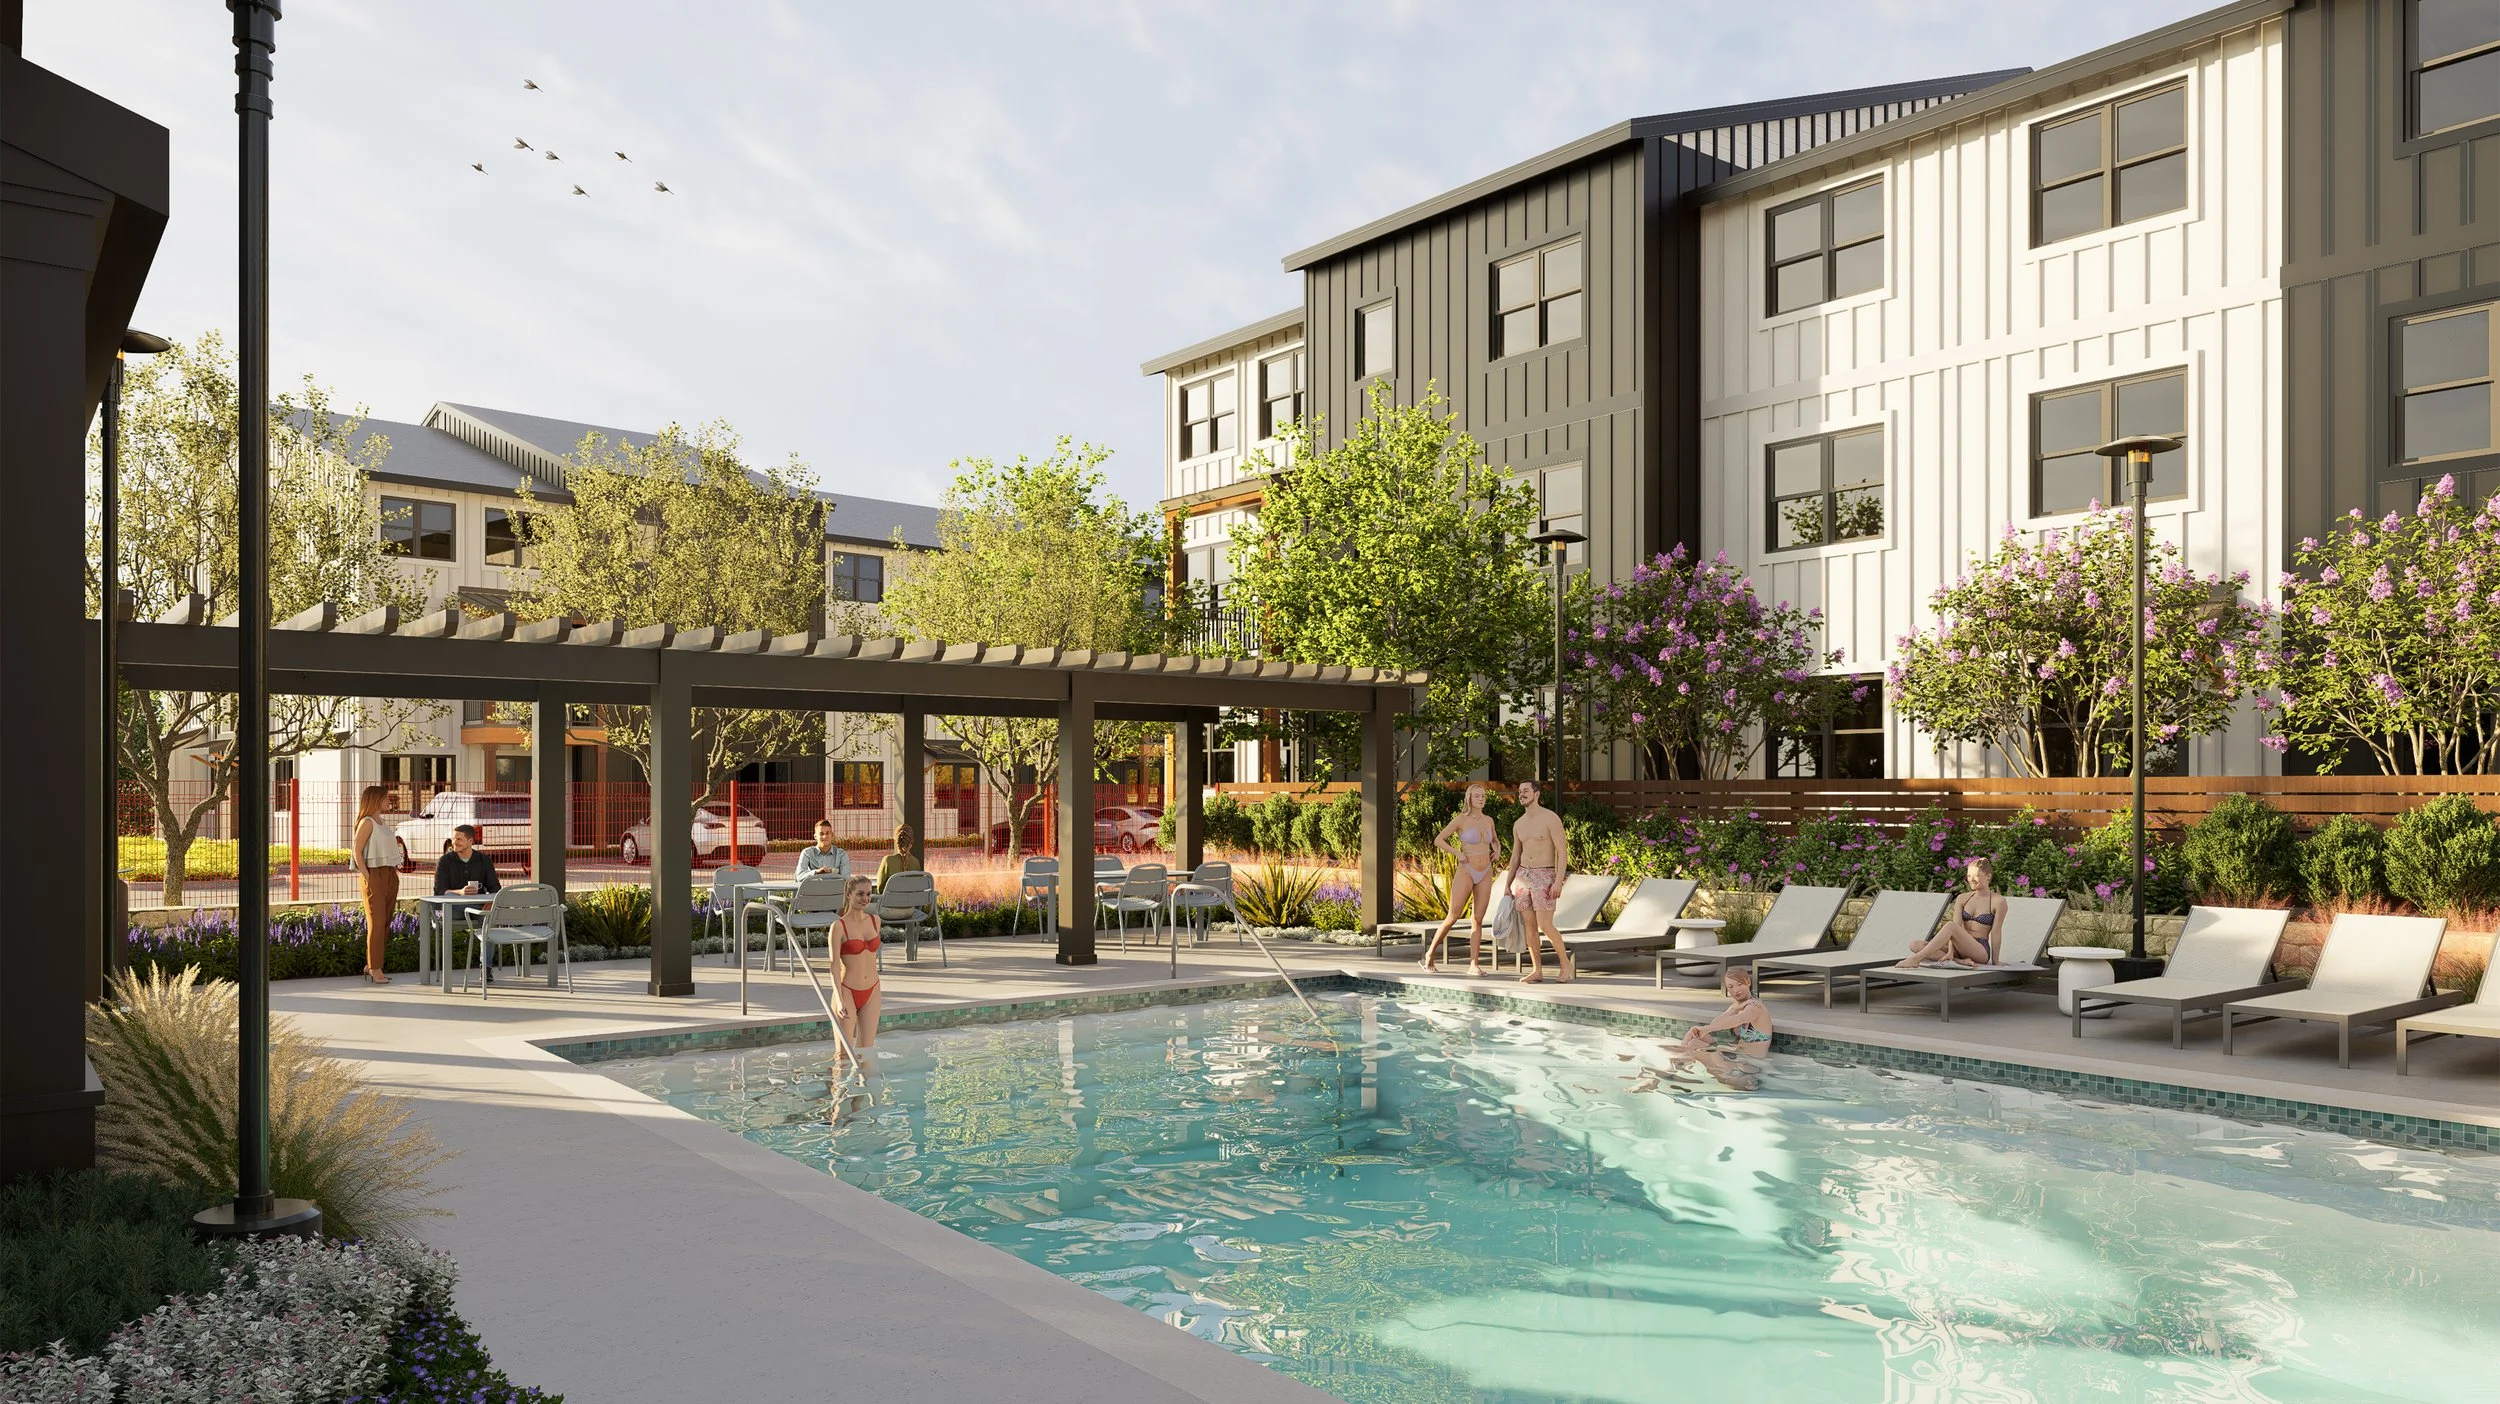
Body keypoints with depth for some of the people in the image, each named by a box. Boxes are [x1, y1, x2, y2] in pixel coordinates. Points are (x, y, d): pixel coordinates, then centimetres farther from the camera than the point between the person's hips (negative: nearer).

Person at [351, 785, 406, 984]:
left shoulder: (383, 822, 17)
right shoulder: (367, 823, -8)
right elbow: (357, 851, -13)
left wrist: (395, 873, 13)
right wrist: (367, 878, -17)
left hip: (390, 875, 8)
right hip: (375, 875, -8)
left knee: (385, 922, 9)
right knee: (376, 923, -8)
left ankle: (371, 965, 17)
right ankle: (375, 969, -5)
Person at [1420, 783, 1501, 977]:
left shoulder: (1489, 820, 9)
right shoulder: (1460, 819, -7)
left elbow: (1496, 840, 27)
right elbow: (1438, 840, -7)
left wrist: (1497, 851, 6)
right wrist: (1458, 854, -13)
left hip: (1485, 874, 5)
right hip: (1466, 872, -5)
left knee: (1478, 920, 0)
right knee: (1453, 917, -5)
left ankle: (1474, 964, 0)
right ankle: (1431, 952, 12)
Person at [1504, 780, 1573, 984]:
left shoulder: (1551, 818, -12)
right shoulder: (1518, 825, 9)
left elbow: (1563, 852, -15)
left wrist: (1559, 881, -23)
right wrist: (1508, 886, 15)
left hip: (1544, 878, -6)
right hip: (1523, 876, 6)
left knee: (1545, 927, -11)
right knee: (1529, 926, 4)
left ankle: (1565, 963, 10)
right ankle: (1537, 971, 10)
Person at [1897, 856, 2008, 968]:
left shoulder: (1998, 902, 0)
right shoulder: (1962, 899, 12)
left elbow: (1995, 933, -3)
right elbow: (1956, 924, -1)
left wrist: (1995, 962, -5)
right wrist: (1950, 952, -15)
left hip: (1981, 952, -6)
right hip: (1960, 948, 6)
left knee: (1950, 925, -34)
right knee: (1916, 946, -17)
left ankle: (1915, 959, -40)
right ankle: (1961, 961, -34)